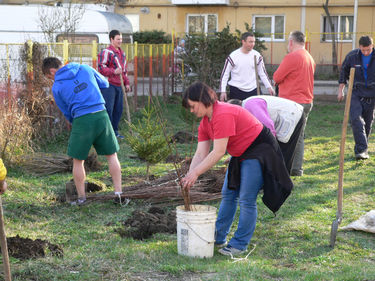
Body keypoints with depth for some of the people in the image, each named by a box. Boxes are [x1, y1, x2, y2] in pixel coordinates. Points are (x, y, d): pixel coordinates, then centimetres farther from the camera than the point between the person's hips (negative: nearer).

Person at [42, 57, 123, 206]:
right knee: (111, 155, 14)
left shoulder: (57, 87, 4)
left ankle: (81, 198, 18)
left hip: (81, 120, -3)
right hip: (101, 114, 3)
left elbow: (67, 113, 10)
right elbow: (104, 83, 23)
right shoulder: (85, 69, 10)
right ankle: (118, 193, 12)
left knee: (78, 160, 13)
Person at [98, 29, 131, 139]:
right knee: (108, 109, -8)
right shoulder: (106, 52, -8)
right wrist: (113, 71, -26)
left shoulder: (122, 53, 20)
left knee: (118, 109, 10)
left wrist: (127, 83, 22)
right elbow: (101, 67, -15)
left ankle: (115, 131, 20)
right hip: (109, 85, -8)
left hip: (119, 86, 8)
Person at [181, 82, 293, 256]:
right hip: (240, 154, 10)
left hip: (259, 150, -10)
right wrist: (188, 176, -16)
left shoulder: (223, 115, -29)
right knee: (228, 194, 12)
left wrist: (195, 173, -29)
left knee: (246, 200, -9)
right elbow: (201, 153, -2)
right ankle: (218, 237, 22)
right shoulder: (205, 122, 3)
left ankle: (240, 244, -1)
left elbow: (218, 152, -30)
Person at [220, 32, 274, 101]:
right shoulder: (233, 56, -6)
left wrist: (269, 87, 6)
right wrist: (223, 91, -5)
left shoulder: (257, 56, 4)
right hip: (236, 91, -3)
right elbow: (224, 75, 0)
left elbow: (262, 73, 14)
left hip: (253, 90, 3)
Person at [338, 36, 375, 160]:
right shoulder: (352, 56, -4)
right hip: (356, 94, -1)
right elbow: (344, 73, 10)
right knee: (356, 120, -17)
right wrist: (341, 90, 9)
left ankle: (361, 150, 20)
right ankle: (362, 149, -20)